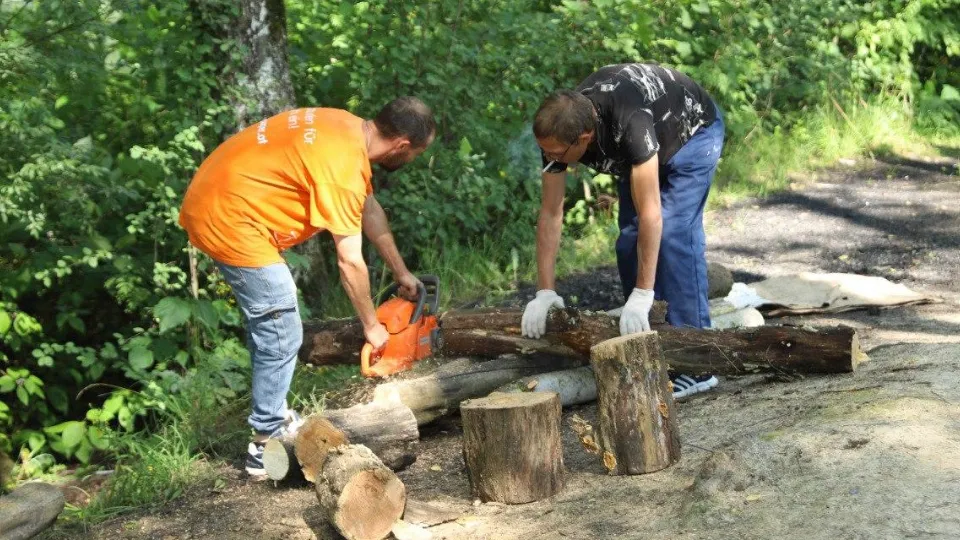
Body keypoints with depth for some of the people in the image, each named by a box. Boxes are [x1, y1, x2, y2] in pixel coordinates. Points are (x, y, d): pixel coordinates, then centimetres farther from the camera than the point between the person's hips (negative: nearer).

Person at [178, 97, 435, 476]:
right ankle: (266, 443, 4)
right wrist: (372, 325, -2)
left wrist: (401, 272, 26)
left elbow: (369, 209, 20)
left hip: (216, 201, 10)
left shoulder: (349, 129, 7)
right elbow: (350, 262, -15)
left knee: (268, 325, 20)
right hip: (229, 219, -10)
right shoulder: (343, 165, -21)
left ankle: (273, 418, 29)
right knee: (281, 335, -5)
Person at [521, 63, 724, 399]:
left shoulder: (629, 123, -45)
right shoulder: (558, 130, -26)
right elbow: (550, 214, -18)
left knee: (673, 234, -21)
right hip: (642, 147, 7)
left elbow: (650, 214, -43)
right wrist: (544, 292, -19)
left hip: (693, 133, -6)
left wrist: (642, 296, -42)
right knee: (629, 242, -2)